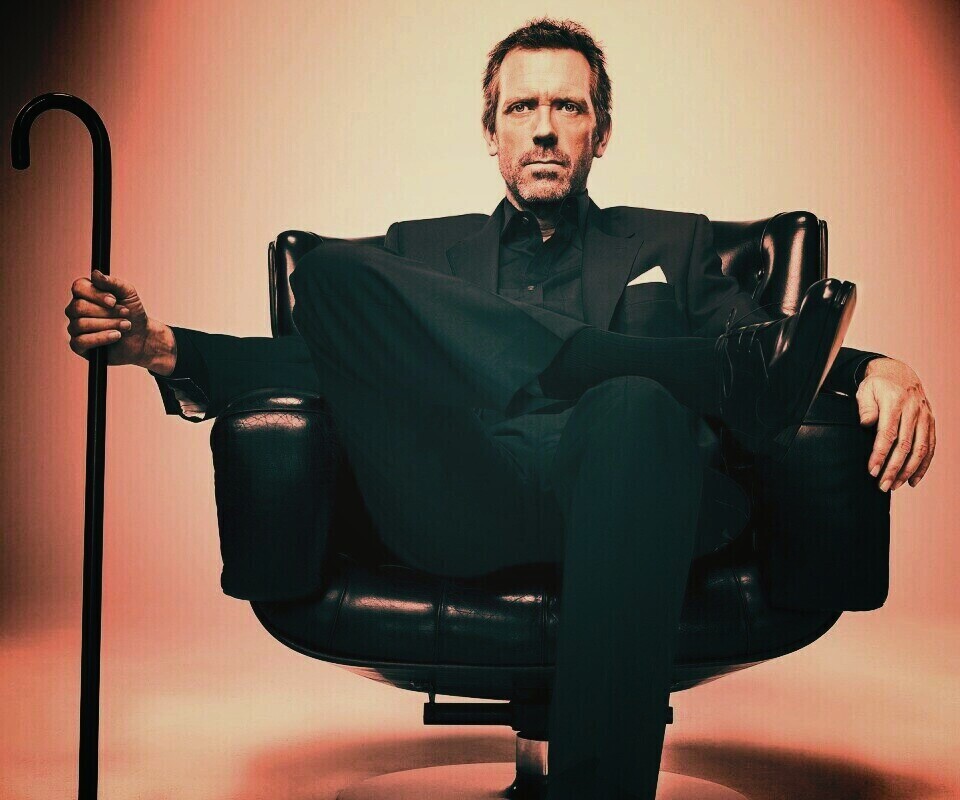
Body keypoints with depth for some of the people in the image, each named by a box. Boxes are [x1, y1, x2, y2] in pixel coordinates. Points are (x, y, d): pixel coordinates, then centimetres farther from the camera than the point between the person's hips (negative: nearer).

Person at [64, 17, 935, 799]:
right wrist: (164, 347, 1)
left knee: (636, 407, -37)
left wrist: (880, 371, -11)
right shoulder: (423, 249, 31)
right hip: (463, 506, 2)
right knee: (329, 271, -19)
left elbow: (755, 344, 12)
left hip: (612, 490, -1)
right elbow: (329, 362, 19)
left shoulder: (673, 245, 29)